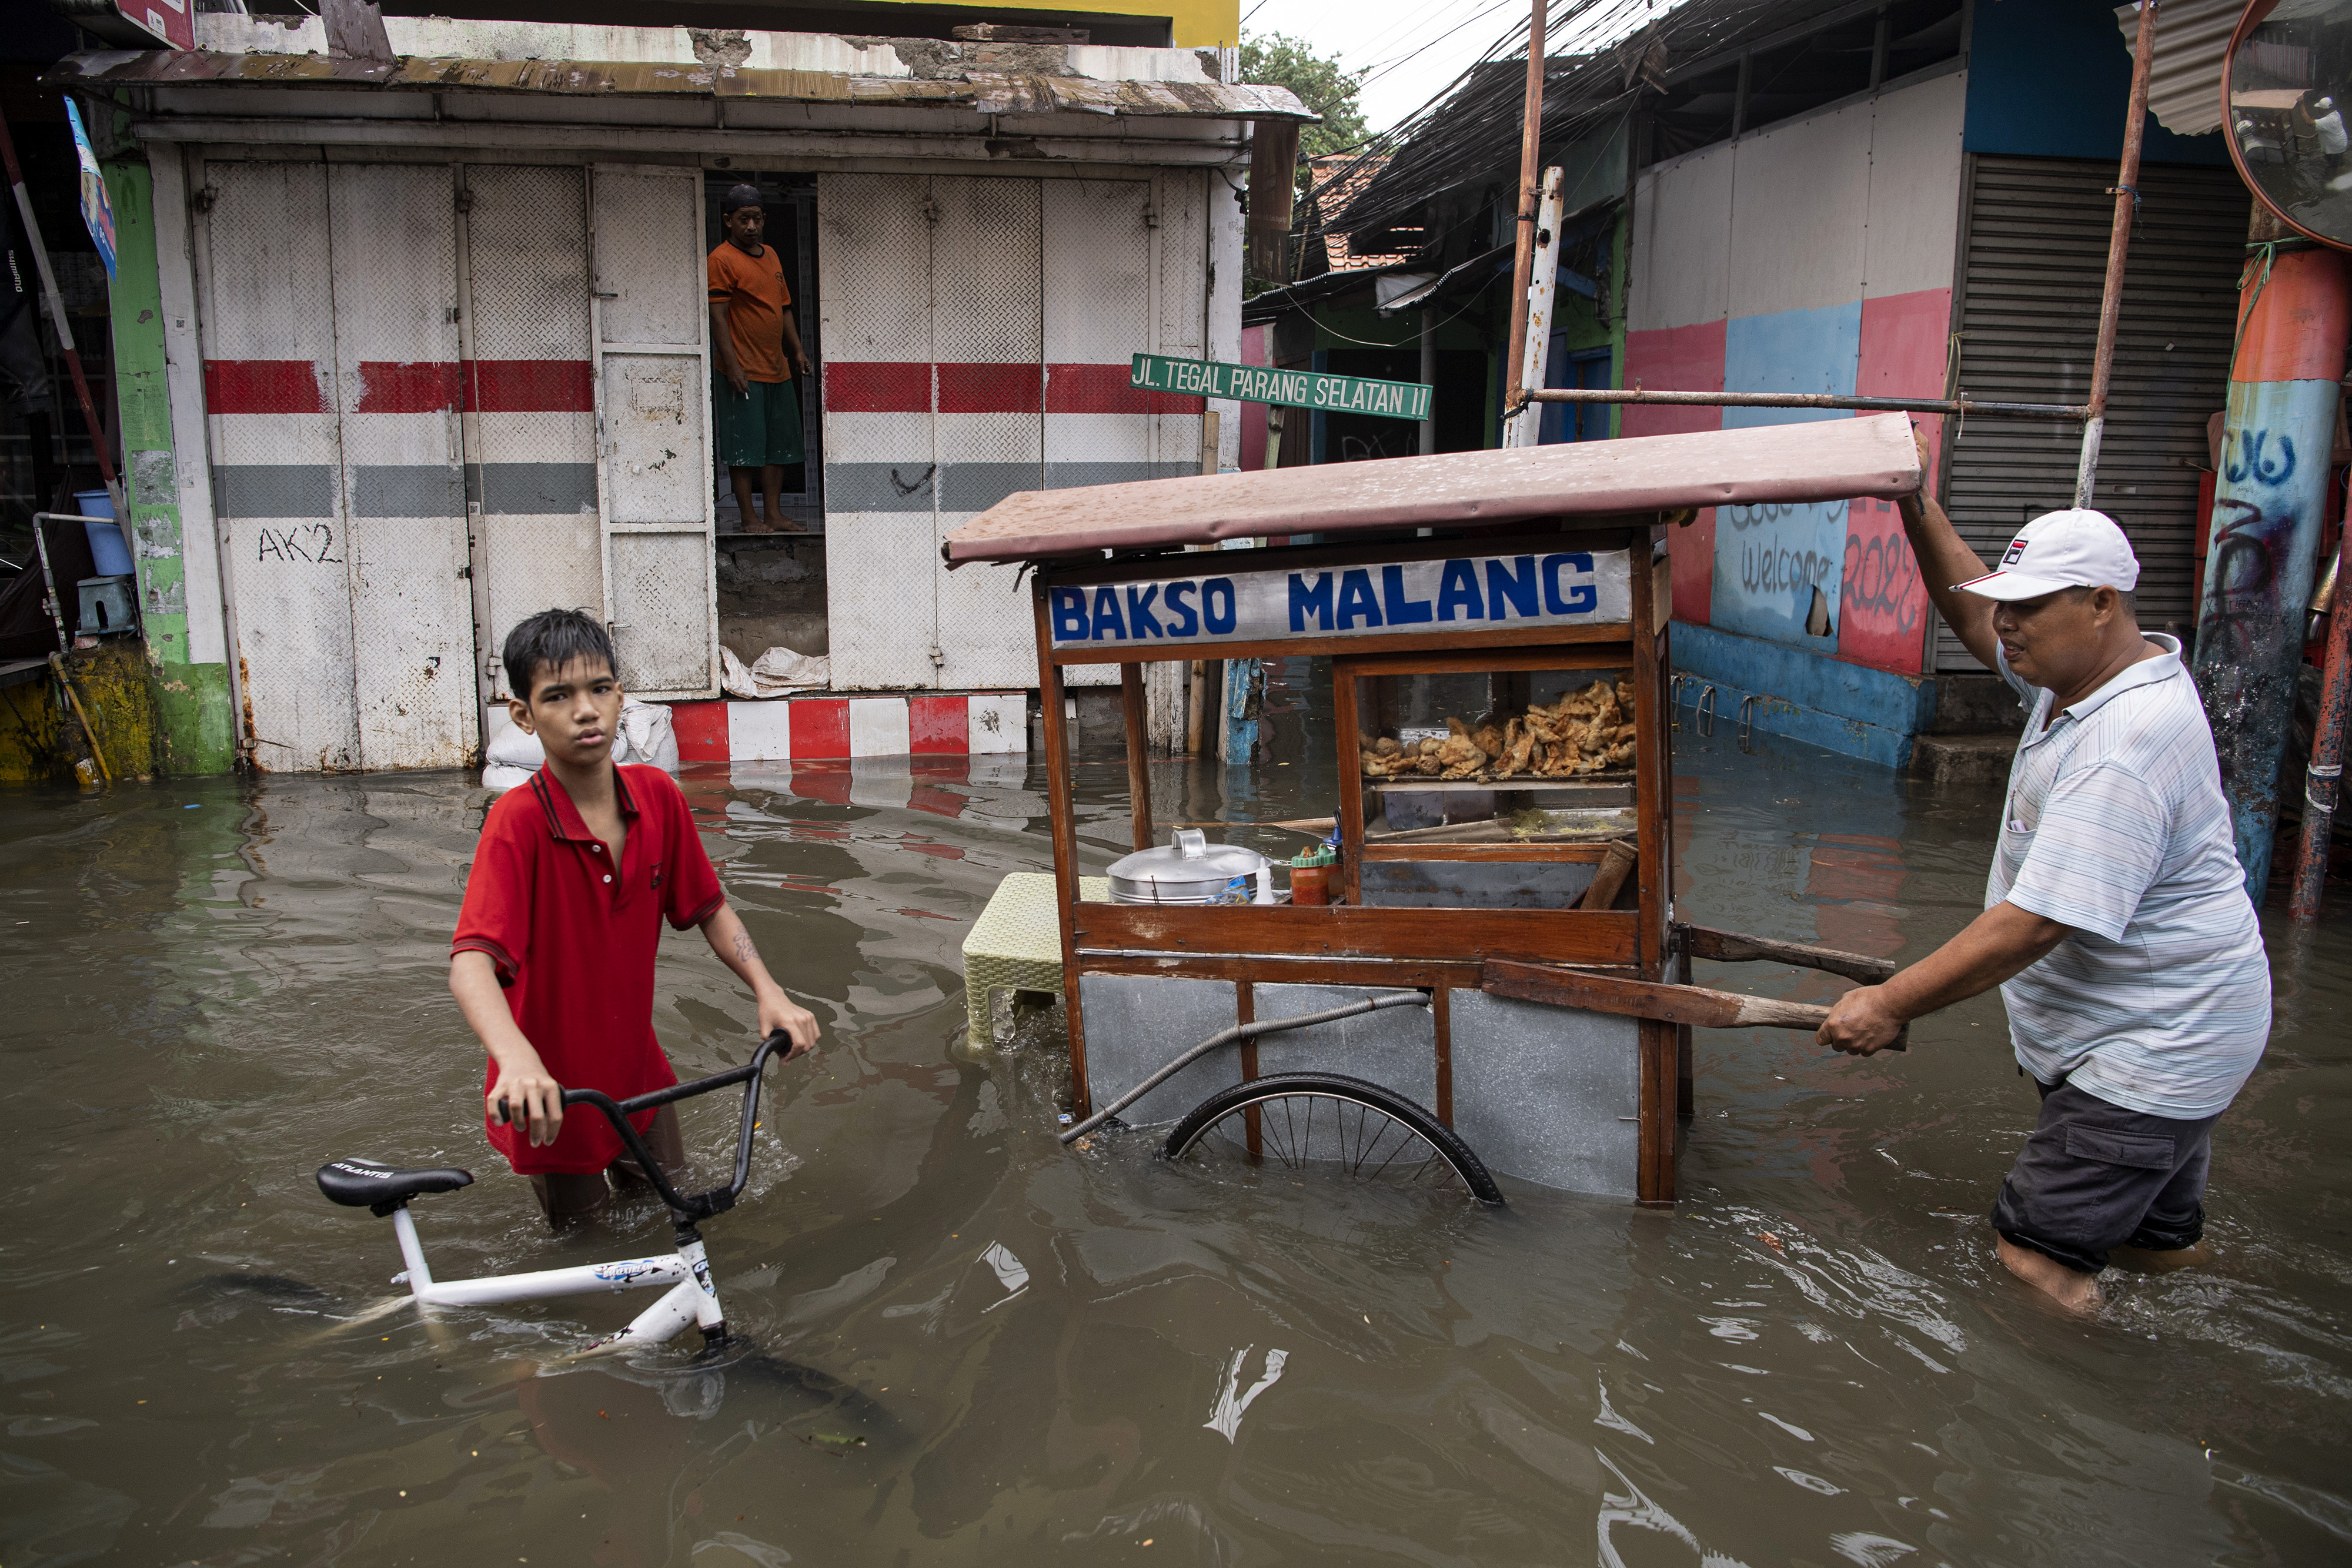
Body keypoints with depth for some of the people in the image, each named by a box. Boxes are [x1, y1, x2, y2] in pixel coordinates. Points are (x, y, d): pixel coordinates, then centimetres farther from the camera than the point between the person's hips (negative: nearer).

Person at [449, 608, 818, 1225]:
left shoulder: (658, 796, -10)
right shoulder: (518, 820, -26)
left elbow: (708, 908, 1)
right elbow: (471, 960, -37)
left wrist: (769, 992, -12)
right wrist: (517, 1059, -54)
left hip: (637, 1070, 4)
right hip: (550, 1095, -4)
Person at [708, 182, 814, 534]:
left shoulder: (771, 256, 15)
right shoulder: (721, 260, -7)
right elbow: (718, 317, -12)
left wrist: (798, 351, 16)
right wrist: (732, 366, -18)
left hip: (777, 369, 8)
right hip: (743, 371, -8)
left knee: (779, 445, 9)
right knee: (744, 448, -3)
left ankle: (774, 513, 16)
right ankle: (750, 518, 3)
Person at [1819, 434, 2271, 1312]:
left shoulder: (2122, 752, -31)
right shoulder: (2092, 670, 1)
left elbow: (2030, 926, -32)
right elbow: (1972, 618, 16)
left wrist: (1891, 1005, -27)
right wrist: (1918, 510, 4)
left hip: (2152, 1044, -10)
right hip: (2151, 1032, 10)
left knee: (2037, 1255, -11)